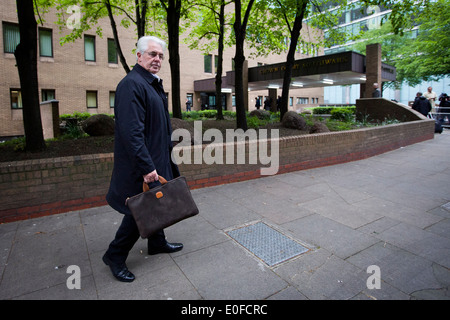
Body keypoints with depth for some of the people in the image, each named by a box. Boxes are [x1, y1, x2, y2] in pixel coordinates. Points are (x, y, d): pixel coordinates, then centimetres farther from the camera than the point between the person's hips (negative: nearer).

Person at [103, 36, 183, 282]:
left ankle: (157, 242, 37)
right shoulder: (131, 84, -17)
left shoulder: (152, 84, 16)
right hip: (141, 164, -10)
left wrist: (161, 159, 21)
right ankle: (115, 255, 19)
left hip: (157, 159, 10)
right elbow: (131, 131, -26)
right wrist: (146, 166, -27)